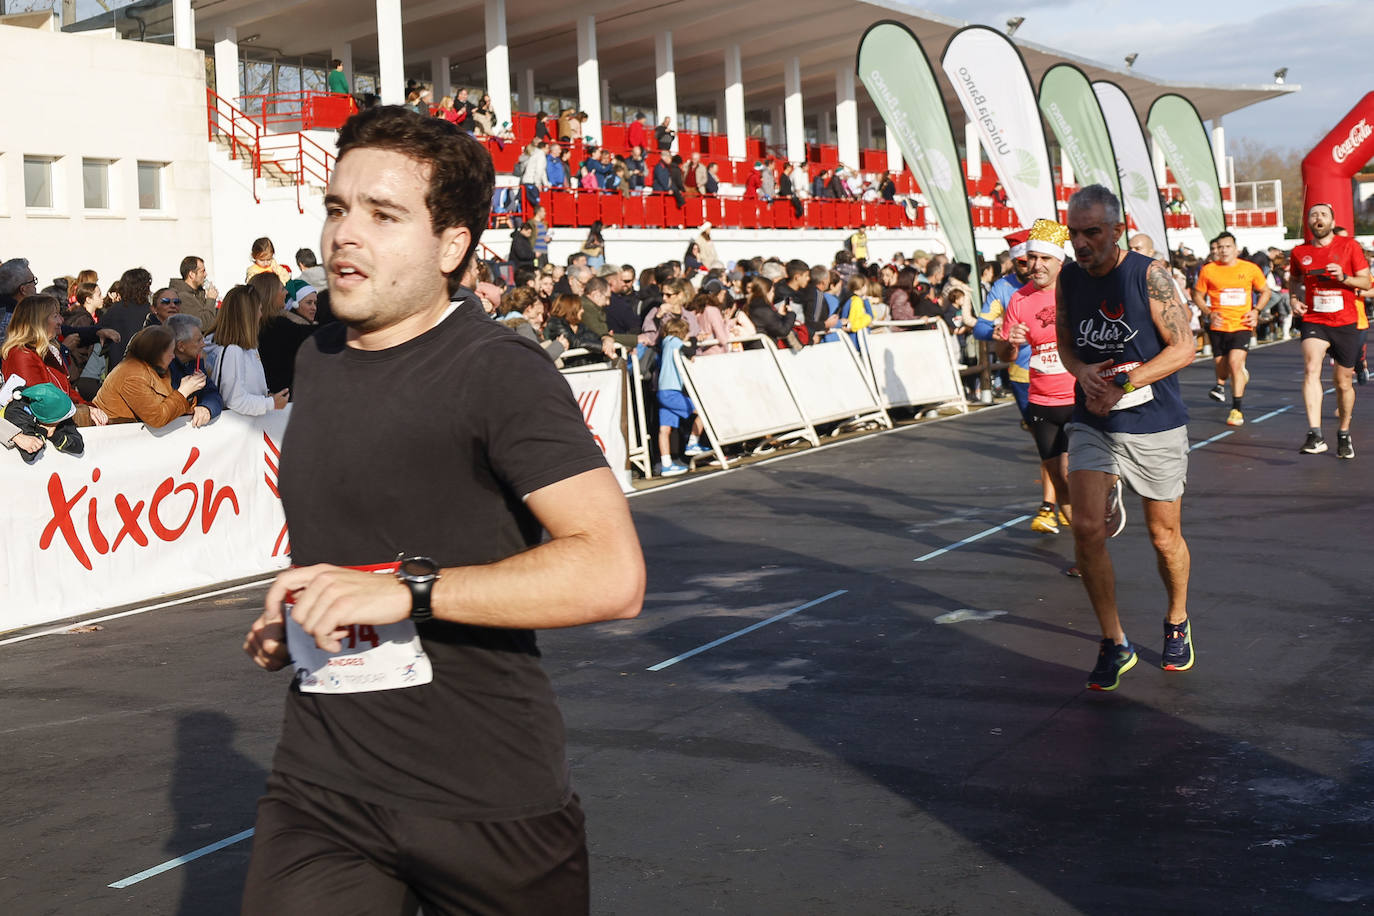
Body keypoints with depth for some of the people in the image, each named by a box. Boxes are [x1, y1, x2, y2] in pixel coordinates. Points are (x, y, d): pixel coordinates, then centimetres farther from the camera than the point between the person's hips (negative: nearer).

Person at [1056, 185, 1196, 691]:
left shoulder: (1149, 274, -12)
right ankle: (1114, 644, 3)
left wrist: (1124, 382, -22)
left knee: (1165, 537, 9)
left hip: (1156, 425, -3)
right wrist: (1083, 372, -9)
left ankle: (1177, 623, 37)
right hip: (1092, 424, 3)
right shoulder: (1069, 277, 1)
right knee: (1087, 529, -13)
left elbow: (1183, 348, -11)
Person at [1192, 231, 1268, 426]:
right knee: (1221, 363, 10)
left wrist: (1256, 311, -2)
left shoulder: (1250, 269, 1)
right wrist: (1209, 313, -8)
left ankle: (1237, 409, -10)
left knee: (1235, 361, -17)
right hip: (1218, 326, 2)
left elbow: (1265, 291, 14)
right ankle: (1220, 385, 49)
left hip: (1242, 325, -1)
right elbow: (1198, 295, 8)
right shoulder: (1208, 270, -1)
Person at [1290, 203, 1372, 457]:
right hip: (1314, 322, 0)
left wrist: (1344, 277, -18)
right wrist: (1293, 298, 4)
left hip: (1345, 323, 0)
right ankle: (1315, 436, -33)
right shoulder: (1299, 252, 5)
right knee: (1311, 369, -25)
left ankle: (1344, 434, 33)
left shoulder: (1349, 246, -1)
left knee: (1343, 382, 9)